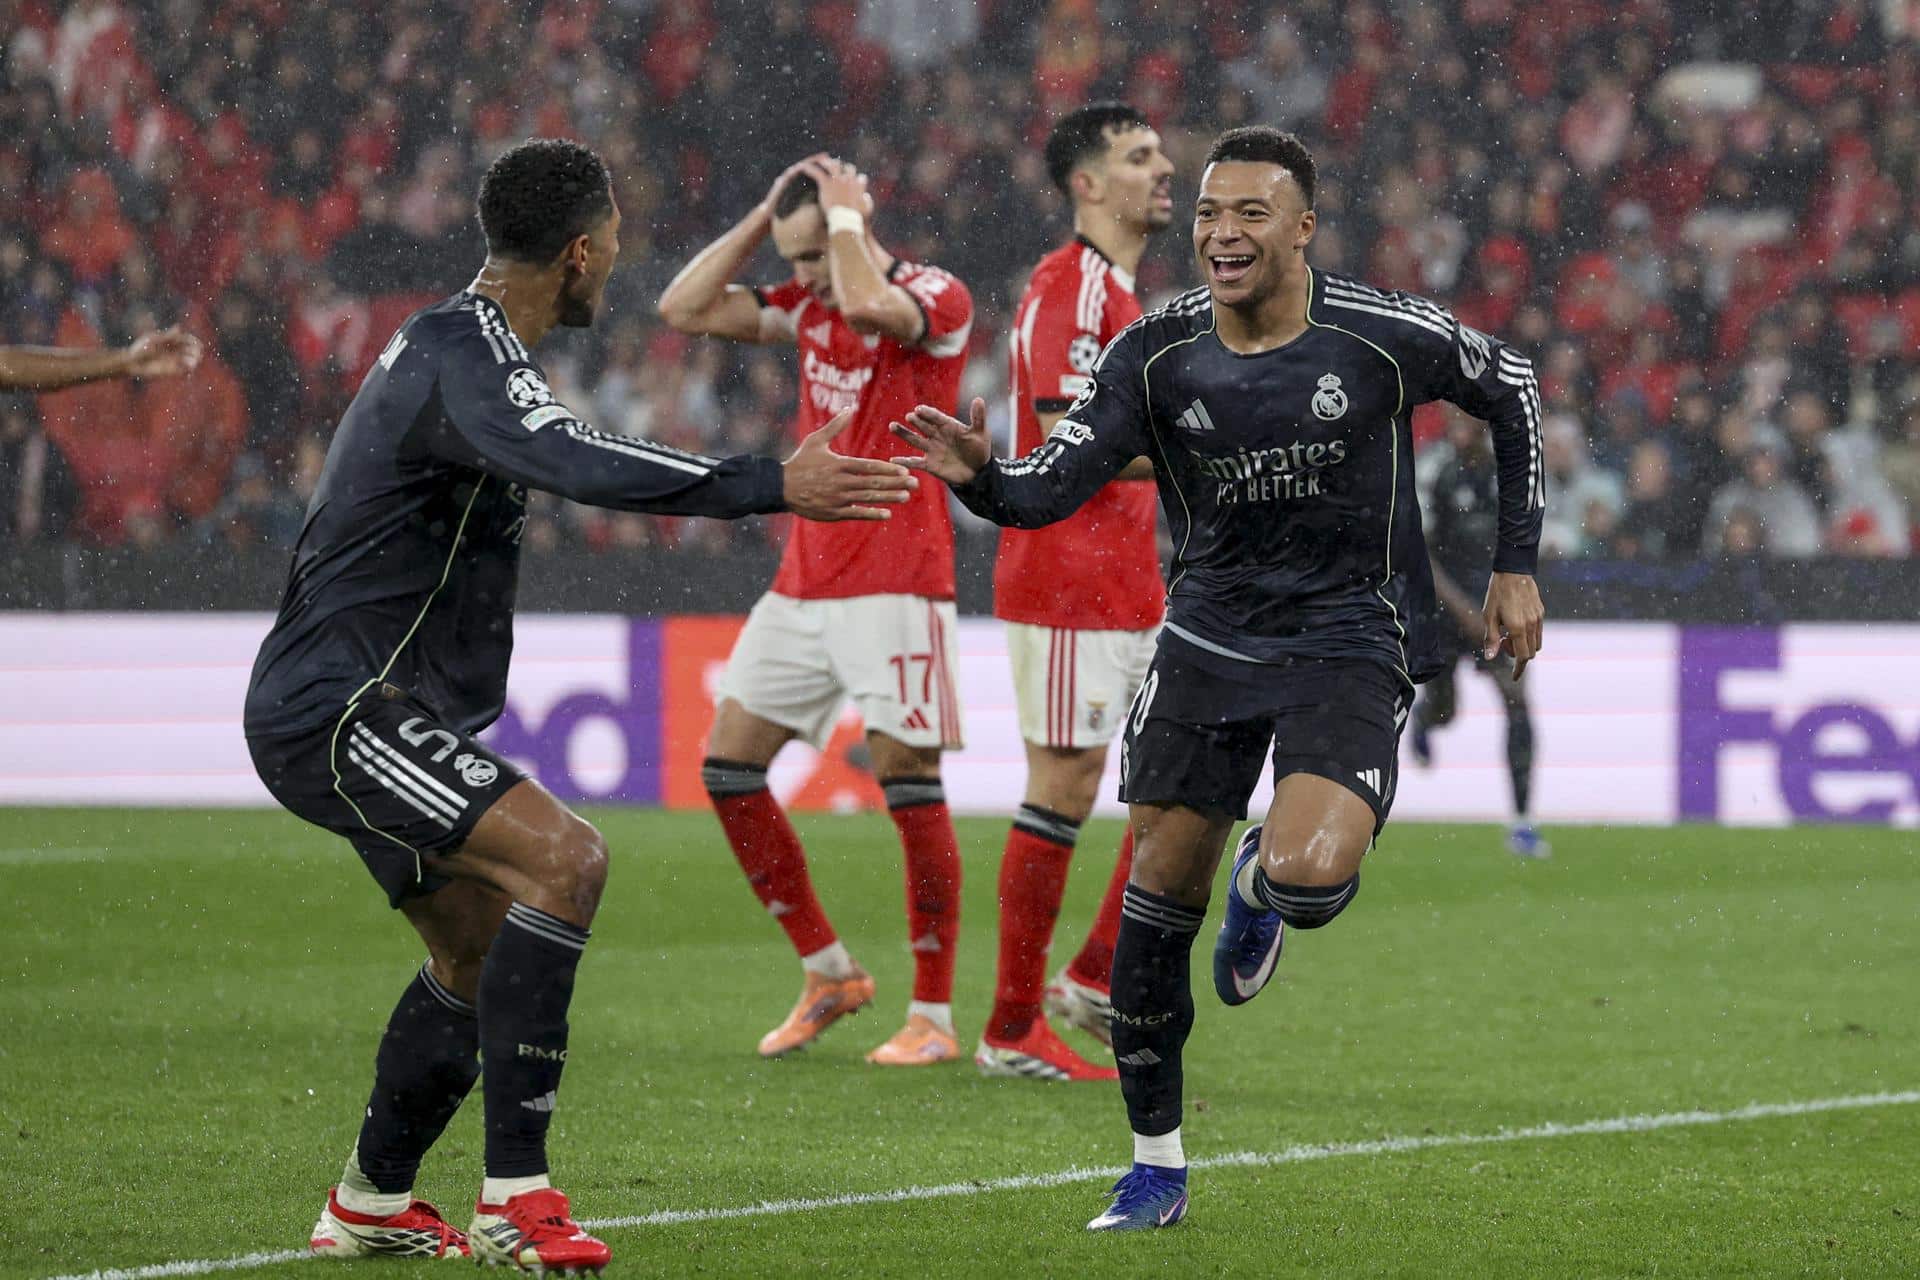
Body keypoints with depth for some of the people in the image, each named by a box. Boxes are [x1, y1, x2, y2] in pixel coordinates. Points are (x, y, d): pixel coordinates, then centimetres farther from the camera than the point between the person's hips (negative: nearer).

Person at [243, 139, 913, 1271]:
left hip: (369, 711, 11)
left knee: (479, 952, 19)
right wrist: (775, 487, -40)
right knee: (565, 859, -24)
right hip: (341, 710, -11)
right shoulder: (462, 358, -19)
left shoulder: (459, 345, 15)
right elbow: (580, 465, -37)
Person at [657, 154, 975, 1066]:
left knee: (909, 786, -8)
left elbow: (868, 306, -31)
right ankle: (828, 972, 14)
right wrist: (761, 219, 5)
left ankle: (933, 1017, -1)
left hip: (895, 587, -8)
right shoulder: (809, 307, 12)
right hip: (803, 584, 8)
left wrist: (845, 216, -15)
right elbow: (683, 309, 10)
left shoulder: (938, 299, -9)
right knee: (728, 767, 4)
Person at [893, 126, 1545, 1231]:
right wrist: (982, 477, -37)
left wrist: (1516, 567, 7)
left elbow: (1511, 389, 5)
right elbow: (1056, 484, -14)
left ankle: (1262, 883, 14)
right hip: (1209, 635, 3)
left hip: (1350, 643, -3)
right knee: (1158, 903, 0)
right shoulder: (1156, 355, -7)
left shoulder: (1387, 337, -12)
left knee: (1310, 877, -27)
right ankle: (1158, 1162, 17)